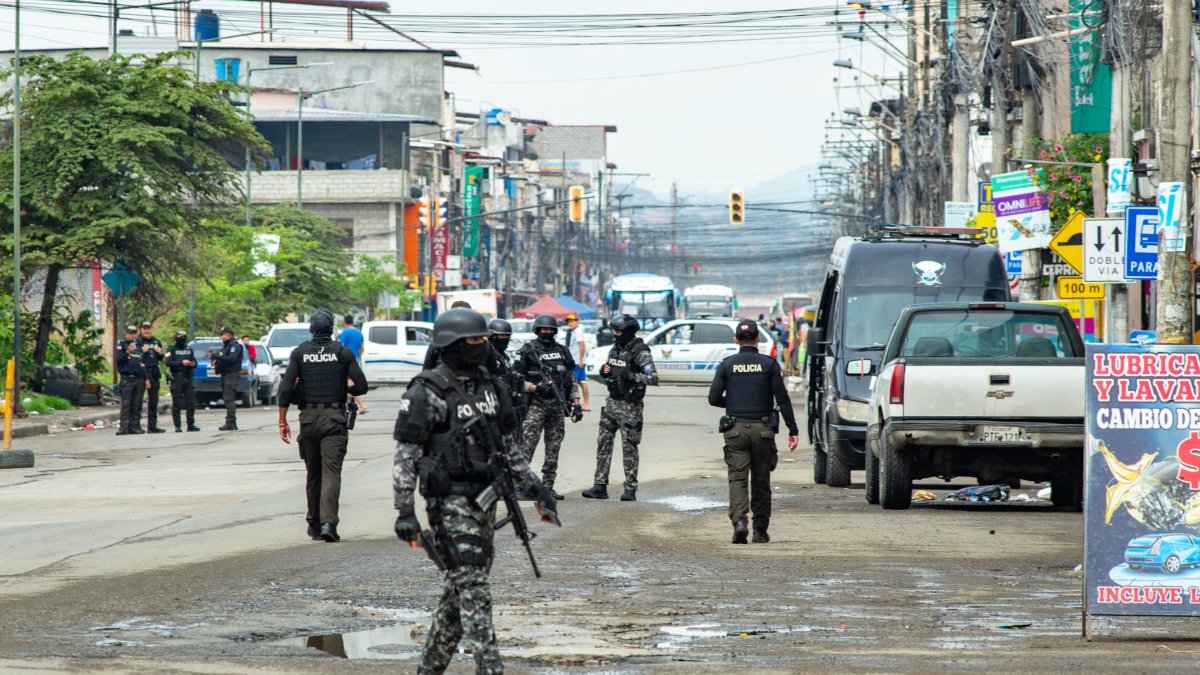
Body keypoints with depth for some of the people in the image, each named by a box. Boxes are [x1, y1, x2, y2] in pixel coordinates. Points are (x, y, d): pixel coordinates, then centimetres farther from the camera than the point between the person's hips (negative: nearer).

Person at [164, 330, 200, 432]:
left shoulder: (189, 349, 19)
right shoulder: (171, 349, 3)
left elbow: (194, 361, 21)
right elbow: (168, 363, -10)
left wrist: (193, 364, -2)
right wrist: (181, 363, -18)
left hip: (189, 378, 5)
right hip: (177, 380, -4)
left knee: (191, 403, 2)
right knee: (176, 404, -3)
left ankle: (191, 425, 9)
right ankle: (177, 426, -1)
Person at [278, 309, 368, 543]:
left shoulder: (300, 353, 1)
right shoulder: (343, 353, -2)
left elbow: (285, 389, -5)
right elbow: (361, 386, -3)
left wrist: (282, 421, 1)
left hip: (308, 418, 2)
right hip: (335, 418, -2)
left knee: (313, 473, 15)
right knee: (331, 471, -7)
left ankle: (314, 524, 21)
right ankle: (328, 522, -23)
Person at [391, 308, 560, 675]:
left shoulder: (489, 387, 11)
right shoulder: (427, 393, -11)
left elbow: (508, 448, 20)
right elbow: (405, 457, -11)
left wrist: (536, 489, 14)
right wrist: (405, 512, -16)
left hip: (484, 499, 8)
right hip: (450, 503, -8)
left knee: (460, 587, 12)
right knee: (471, 588, -11)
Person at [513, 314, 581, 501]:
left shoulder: (562, 352, 12)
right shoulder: (527, 351, -2)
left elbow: (571, 378, 16)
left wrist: (576, 403, 8)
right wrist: (535, 388, -19)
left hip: (557, 406, 5)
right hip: (536, 405, -5)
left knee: (554, 447, 5)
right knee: (527, 445, -11)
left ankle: (548, 486, 10)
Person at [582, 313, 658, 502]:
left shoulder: (640, 353, -13)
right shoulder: (615, 350, 11)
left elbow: (653, 378, -20)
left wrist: (631, 376, -32)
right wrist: (603, 372, 0)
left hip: (630, 407, -7)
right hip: (612, 402, 7)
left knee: (629, 447, -2)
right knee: (603, 444, 5)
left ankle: (630, 489, 3)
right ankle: (600, 486, 8)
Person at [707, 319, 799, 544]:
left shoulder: (727, 365, 2)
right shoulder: (769, 364, 0)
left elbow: (713, 399, 1)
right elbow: (782, 399, -3)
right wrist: (793, 430, -2)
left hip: (736, 430, 0)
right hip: (763, 429, 0)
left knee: (737, 478, -2)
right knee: (761, 481, 9)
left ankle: (739, 521, -24)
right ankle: (760, 531, 13)